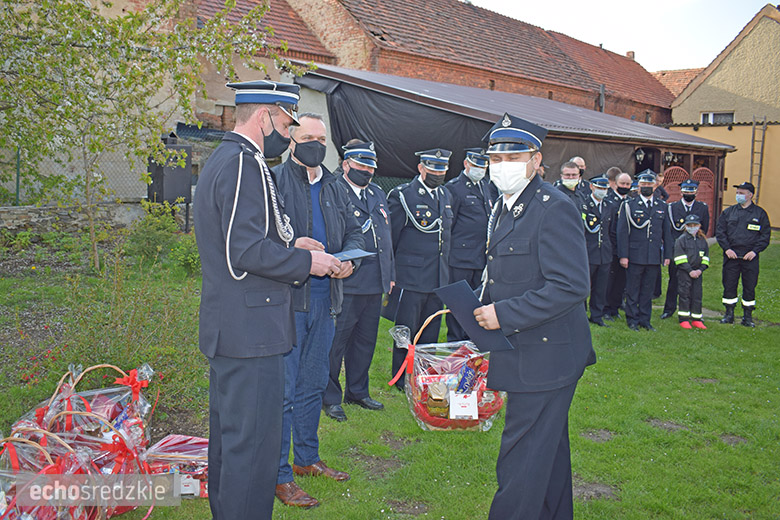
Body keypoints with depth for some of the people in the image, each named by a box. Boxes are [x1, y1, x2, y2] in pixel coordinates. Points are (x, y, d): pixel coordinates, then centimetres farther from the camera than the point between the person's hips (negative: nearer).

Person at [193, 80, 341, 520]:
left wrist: (292, 251, 13)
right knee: (253, 443, -4)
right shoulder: (245, 164, -16)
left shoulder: (222, 159, 18)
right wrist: (306, 261, -11)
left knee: (229, 437, 21)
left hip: (227, 329, 11)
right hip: (251, 332, -11)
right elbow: (247, 251, -23)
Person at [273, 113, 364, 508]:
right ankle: (278, 476, 8)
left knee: (313, 386, 17)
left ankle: (306, 458, 33)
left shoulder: (335, 188, 16)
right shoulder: (273, 181, -5)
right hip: (287, 299, -6)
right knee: (282, 390, -3)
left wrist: (348, 259, -3)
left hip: (325, 300, 7)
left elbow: (353, 233, 18)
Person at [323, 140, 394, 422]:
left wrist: (390, 275, 19)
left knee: (365, 341, 16)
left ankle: (357, 391, 31)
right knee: (336, 342, 1)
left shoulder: (379, 195, 17)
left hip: (374, 283, 7)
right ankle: (330, 397, 15)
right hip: (345, 283, -7)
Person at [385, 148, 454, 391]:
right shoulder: (403, 195, -6)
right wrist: (390, 274, -5)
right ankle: (402, 381, 15)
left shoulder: (445, 195, 14)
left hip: (438, 279, 6)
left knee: (430, 334, 12)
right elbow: (391, 238, -5)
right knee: (406, 332, 2)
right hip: (410, 278, -6)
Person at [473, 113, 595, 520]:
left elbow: (570, 286, -25)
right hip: (524, 353, 10)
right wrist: (485, 309, 9)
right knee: (547, 449, 23)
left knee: (521, 460, -4)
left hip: (544, 356, -10)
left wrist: (503, 315, -23)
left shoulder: (554, 209, -17)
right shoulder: (503, 209, 13)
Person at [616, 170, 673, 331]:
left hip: (654, 257, 3)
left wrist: (667, 255, 9)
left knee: (648, 290, 9)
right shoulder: (629, 206, 0)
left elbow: (667, 232, 15)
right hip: (635, 256, -3)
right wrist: (623, 256, -10)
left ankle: (644, 319, 18)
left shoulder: (662, 207, 12)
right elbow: (622, 232, -4)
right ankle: (632, 320, 12)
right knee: (632, 291, 3)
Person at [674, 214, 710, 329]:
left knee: (697, 295, 5)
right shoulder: (681, 239, -5)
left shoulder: (702, 240, 10)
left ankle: (696, 319, 12)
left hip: (697, 272, 4)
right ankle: (684, 319, 3)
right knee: (685, 295, -3)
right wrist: (690, 271, -15)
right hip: (684, 272, -4)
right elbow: (680, 258, -10)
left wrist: (700, 269, -3)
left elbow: (706, 256, 12)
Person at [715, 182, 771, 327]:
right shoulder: (728, 212, 8)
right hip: (731, 255, 1)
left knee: (749, 287, 3)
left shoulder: (760, 213, 4)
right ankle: (729, 314, 16)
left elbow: (765, 235, 3)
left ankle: (747, 316, 13)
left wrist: (755, 251, -9)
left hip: (750, 257, -1)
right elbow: (719, 231, 6)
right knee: (729, 285, 3)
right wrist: (727, 248, -6)